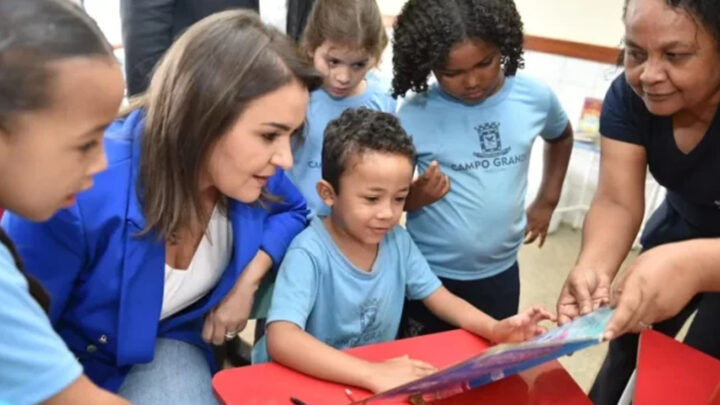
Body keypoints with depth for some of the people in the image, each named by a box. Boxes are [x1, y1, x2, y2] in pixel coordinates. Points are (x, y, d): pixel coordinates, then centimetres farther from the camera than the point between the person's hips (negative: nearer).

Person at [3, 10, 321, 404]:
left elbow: (292, 210, 6)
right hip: (67, 368, -3)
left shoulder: (252, 171, -17)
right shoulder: (76, 188, -34)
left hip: (166, 346, 4)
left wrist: (249, 279, -11)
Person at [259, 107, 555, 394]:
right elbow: (280, 340, -32)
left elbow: (441, 298, 2)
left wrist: (494, 329, -15)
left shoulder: (398, 241, -4)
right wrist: (372, 374, -40)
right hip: (309, 382, -4)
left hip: (380, 374, 4)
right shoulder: (310, 253, -22)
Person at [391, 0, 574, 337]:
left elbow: (561, 137, 18)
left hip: (500, 274, 3)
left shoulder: (535, 97, -6)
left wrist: (547, 202, 12)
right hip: (428, 274, -2)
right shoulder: (415, 115, -15)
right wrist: (416, 195, -26)